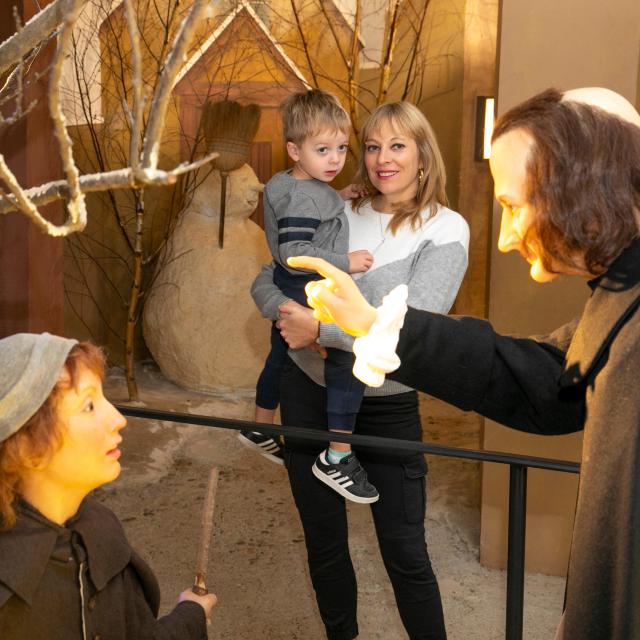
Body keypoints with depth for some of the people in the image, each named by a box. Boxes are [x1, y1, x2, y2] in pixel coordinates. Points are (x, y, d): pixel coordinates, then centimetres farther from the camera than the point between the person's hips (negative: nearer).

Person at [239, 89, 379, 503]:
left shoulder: (284, 185, 8)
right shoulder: (305, 197, -23)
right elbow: (294, 252, -31)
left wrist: (342, 202, 15)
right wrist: (345, 262, -28)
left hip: (286, 297, 11)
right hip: (310, 297, -11)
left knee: (281, 357, 26)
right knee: (349, 366, -11)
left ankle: (261, 429, 46)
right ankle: (337, 457, -6)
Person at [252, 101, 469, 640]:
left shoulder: (444, 230, -10)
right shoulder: (340, 215, 1)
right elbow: (266, 282, 4)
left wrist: (320, 327, -22)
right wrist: (287, 310, -18)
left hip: (387, 407, -4)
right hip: (309, 394, 4)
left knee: (404, 551, 4)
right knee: (323, 540, 17)